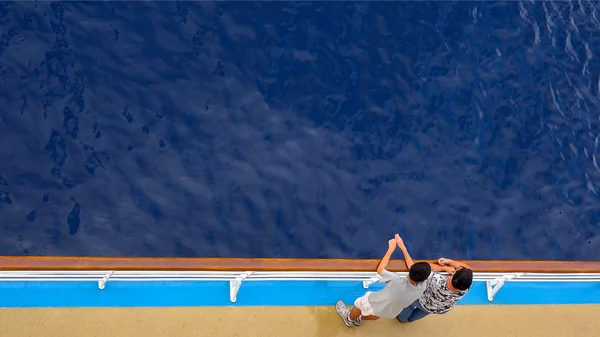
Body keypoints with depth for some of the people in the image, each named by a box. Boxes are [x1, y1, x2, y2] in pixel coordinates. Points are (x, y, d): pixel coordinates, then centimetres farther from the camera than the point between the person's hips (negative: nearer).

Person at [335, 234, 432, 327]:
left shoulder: (397, 282, -44)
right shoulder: (422, 287, -32)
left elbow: (380, 269, -23)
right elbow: (413, 267, -11)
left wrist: (391, 249, -16)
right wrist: (403, 247, -7)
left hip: (375, 305, -4)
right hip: (391, 314, 4)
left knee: (360, 303, 29)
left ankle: (349, 319, 57)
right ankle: (359, 319, 64)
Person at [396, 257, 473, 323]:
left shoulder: (437, 281, -49)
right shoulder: (465, 289, -38)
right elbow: (467, 268, -19)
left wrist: (445, 268, -24)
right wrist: (449, 261, -20)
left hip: (424, 304, -4)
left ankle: (402, 318, 57)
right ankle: (409, 319, 63)